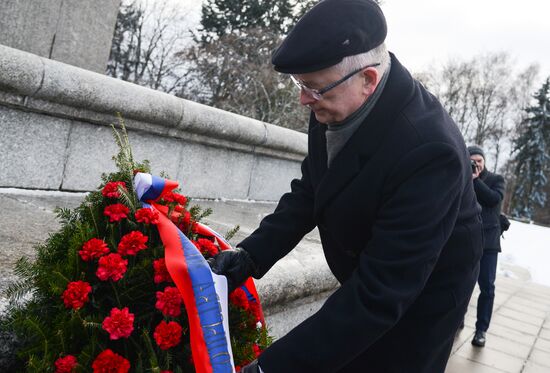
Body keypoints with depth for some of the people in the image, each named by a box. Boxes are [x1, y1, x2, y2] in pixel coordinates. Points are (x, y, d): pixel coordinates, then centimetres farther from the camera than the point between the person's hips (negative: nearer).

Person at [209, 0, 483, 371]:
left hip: (420, 296, -6)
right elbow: (309, 193, -2)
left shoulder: (428, 151, -37)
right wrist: (251, 254, -16)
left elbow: (380, 294, -35)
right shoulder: (336, 106, -15)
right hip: (365, 281, 6)